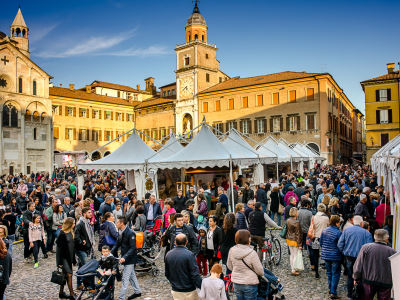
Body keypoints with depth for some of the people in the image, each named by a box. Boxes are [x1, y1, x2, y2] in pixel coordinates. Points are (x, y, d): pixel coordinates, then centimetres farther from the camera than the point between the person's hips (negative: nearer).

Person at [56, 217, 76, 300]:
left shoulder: (71, 233, 7)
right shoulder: (62, 234, -16)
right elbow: (58, 247, -16)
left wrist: (73, 259, 16)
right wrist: (59, 262, -16)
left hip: (69, 258, 8)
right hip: (63, 258, -8)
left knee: (65, 275, 14)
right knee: (69, 274, -9)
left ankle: (61, 293, 26)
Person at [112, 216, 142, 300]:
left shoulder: (130, 233, -23)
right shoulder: (121, 233, 4)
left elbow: (133, 248, -26)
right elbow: (117, 245, 10)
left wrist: (124, 257, -32)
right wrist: (110, 254, -2)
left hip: (130, 259, -9)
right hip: (125, 258, 9)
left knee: (125, 279, -3)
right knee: (132, 275, 21)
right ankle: (137, 291, 36)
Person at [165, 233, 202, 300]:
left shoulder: (168, 255, -2)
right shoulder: (189, 254, -19)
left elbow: (167, 274, 9)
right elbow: (195, 274, -20)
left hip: (175, 292, 4)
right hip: (189, 291, -4)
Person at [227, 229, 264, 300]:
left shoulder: (232, 250, -10)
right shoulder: (252, 253, -24)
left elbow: (229, 266, 5)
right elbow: (259, 270, -14)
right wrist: (262, 273, 8)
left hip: (236, 283, 5)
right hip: (250, 284, -4)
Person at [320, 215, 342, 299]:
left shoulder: (324, 230, 0)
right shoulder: (338, 233, -18)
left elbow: (320, 242, 8)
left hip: (325, 255, 6)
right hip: (335, 256, -5)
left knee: (329, 272, 20)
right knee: (335, 274, 5)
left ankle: (330, 288, 31)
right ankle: (333, 292, 3)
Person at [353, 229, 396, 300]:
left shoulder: (366, 247, -9)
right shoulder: (392, 251, -9)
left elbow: (358, 265, -6)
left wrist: (356, 278, 6)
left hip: (368, 281, 1)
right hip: (385, 283, 0)